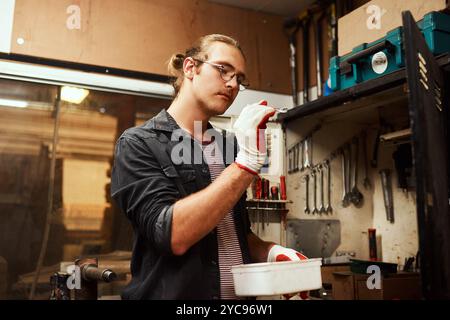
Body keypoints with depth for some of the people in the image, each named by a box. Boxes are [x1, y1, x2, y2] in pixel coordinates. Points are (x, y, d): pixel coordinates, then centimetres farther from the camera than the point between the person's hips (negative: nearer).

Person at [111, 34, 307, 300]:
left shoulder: (228, 147, 6)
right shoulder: (138, 144, -11)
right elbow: (174, 236, -25)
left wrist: (271, 252, -6)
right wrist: (247, 162, -25)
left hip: (239, 291, 6)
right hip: (174, 292, -5)